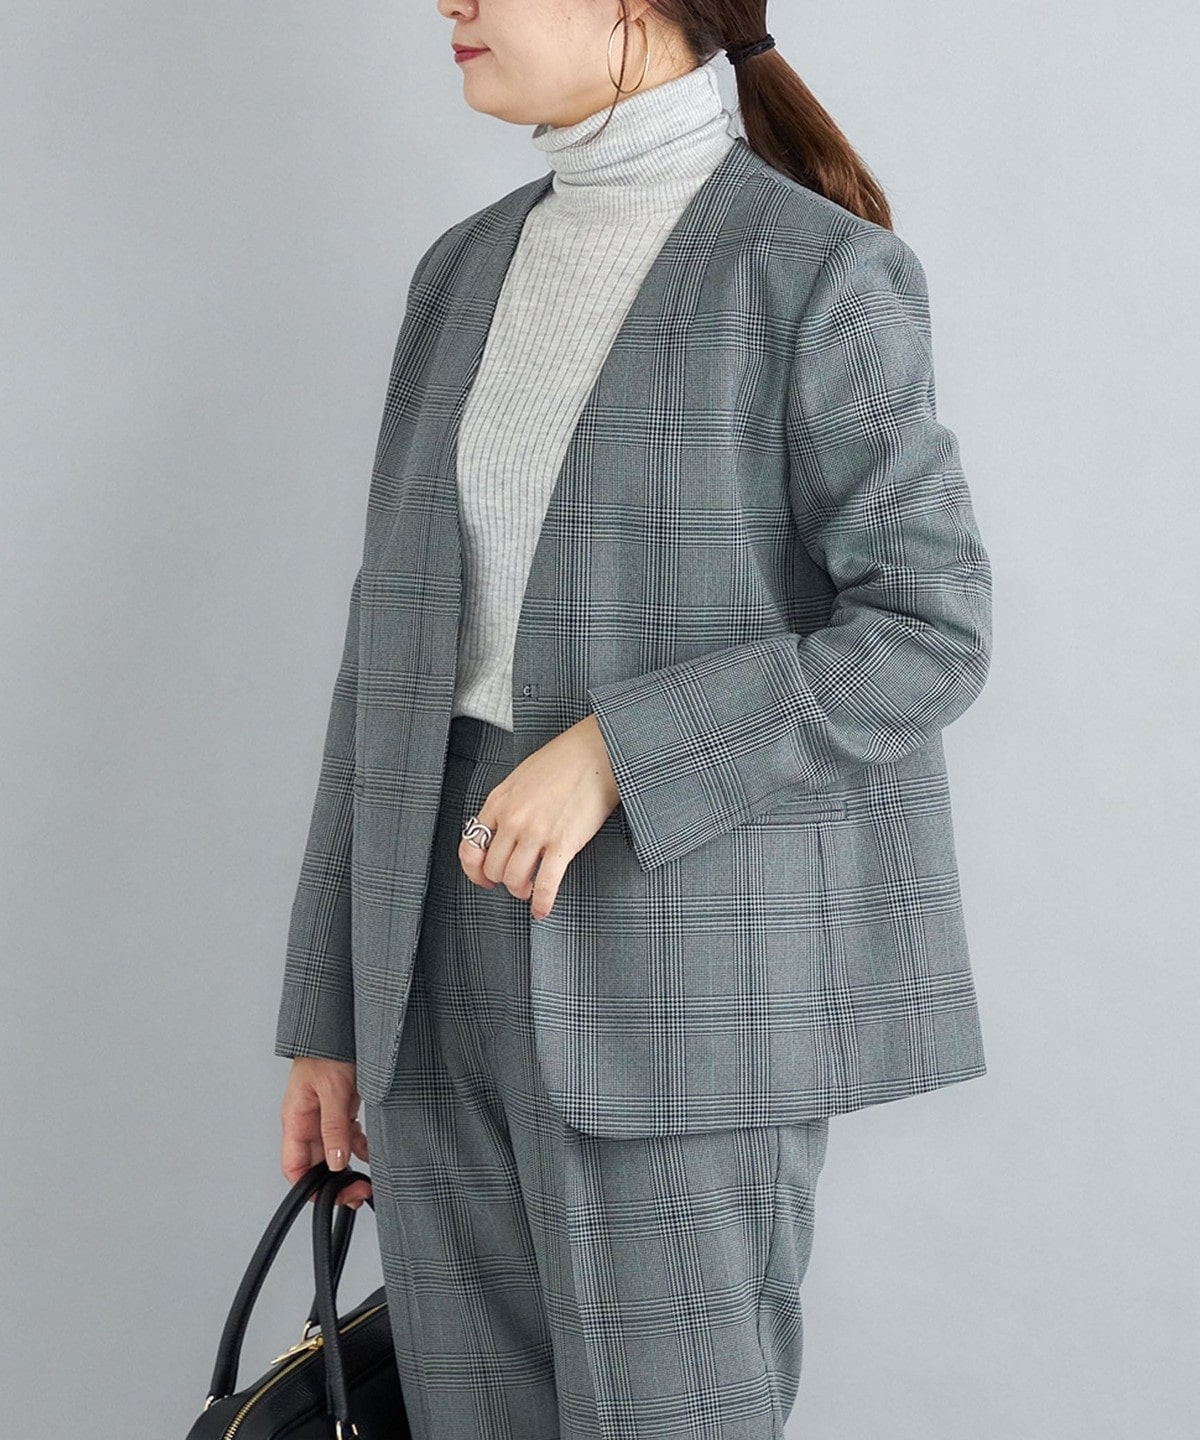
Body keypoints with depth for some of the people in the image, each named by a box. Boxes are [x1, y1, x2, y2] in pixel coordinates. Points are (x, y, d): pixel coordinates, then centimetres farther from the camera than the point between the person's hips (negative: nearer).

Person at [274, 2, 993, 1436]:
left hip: (690, 967, -6)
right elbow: (410, 643, 12)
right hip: (461, 966, 6)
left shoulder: (818, 270, -7)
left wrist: (616, 753, -22)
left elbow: (928, 631, -12)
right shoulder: (467, 274, 12)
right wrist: (336, 1013, 11)